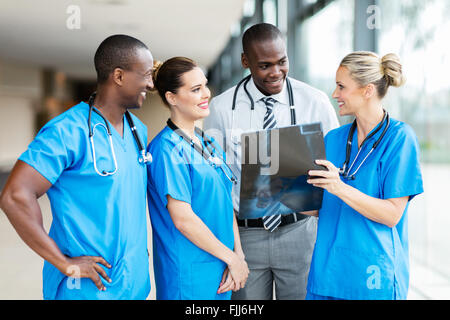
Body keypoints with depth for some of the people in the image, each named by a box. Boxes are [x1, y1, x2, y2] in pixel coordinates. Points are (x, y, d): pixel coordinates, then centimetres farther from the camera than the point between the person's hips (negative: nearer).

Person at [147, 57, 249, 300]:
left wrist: (239, 256, -1)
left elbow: (226, 204, 10)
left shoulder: (209, 144, 10)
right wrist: (232, 258, -11)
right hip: (189, 275, -7)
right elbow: (183, 219, -19)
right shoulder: (167, 148, -15)